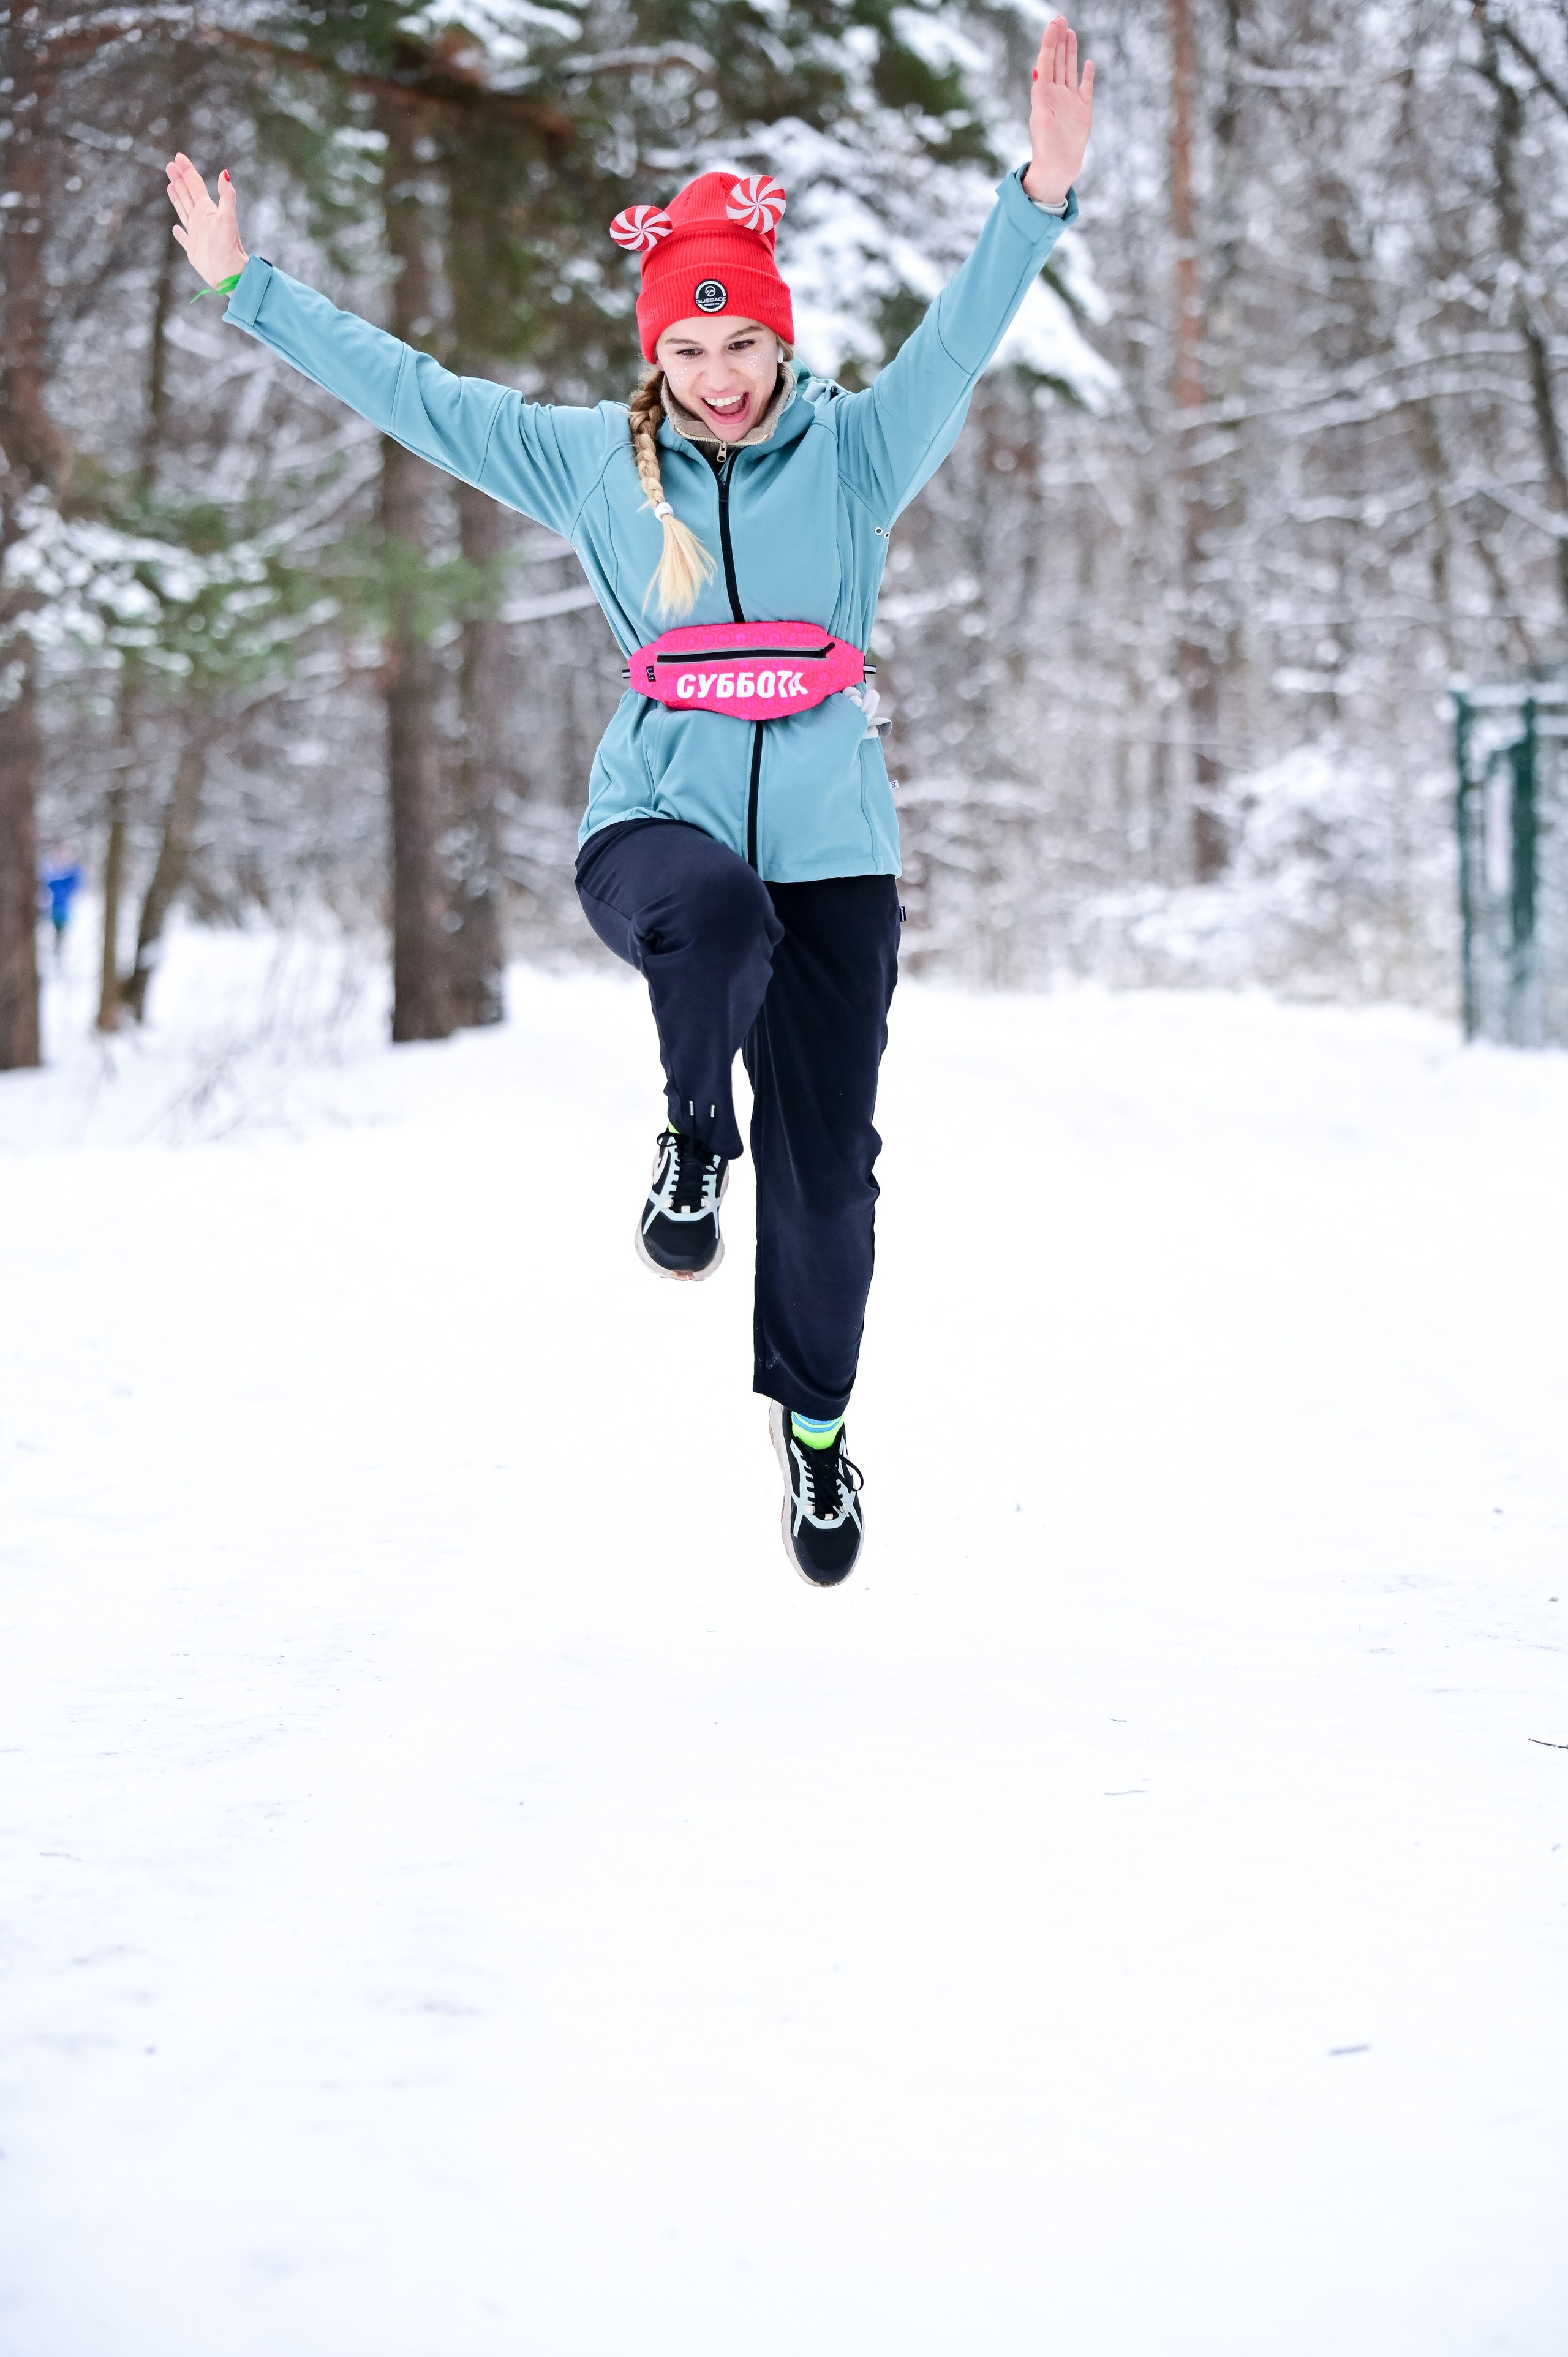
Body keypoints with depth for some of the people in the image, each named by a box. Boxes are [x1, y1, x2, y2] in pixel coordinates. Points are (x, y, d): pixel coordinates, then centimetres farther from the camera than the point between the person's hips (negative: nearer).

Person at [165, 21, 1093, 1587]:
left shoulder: (856, 450, 4)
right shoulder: (592, 462, 8)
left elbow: (961, 337, -10)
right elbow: (410, 392, 12)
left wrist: (1040, 198, -26)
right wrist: (249, 290, 13)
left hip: (828, 843, 1)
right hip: (656, 823, -1)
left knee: (824, 1162, 2)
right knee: (714, 914, -39)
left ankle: (815, 1423, 25)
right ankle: (693, 1140, -11)